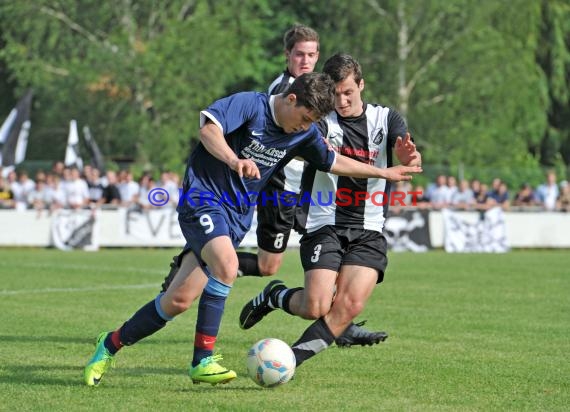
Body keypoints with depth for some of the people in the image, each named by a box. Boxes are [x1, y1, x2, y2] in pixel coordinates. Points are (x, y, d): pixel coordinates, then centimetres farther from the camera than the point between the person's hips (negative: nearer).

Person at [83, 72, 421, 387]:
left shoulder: (304, 134, 6)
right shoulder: (250, 104, -14)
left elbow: (333, 162, 22)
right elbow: (209, 128, -28)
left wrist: (384, 172, 25)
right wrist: (234, 160, -44)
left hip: (238, 216, 6)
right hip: (203, 197, -6)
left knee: (180, 300, -3)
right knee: (226, 265, -32)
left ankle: (112, 344, 12)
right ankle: (203, 359, -23)